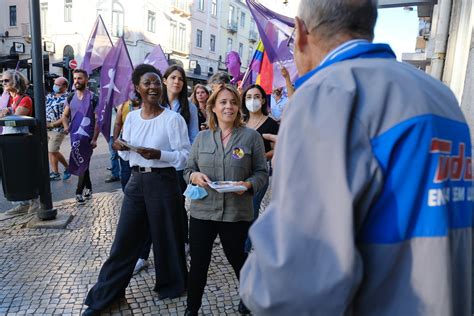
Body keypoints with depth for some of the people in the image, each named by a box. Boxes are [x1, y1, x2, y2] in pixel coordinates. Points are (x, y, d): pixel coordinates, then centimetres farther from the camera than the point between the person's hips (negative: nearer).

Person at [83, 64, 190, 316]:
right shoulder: (131, 117, 6)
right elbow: (126, 155, 13)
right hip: (136, 181, 5)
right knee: (125, 237, 11)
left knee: (165, 237, 8)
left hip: (163, 182, -4)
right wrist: (121, 149, -9)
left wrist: (159, 154, -23)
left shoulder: (173, 119, -10)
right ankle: (105, 294, 26)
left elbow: (185, 155, -11)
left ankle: (170, 285, 34)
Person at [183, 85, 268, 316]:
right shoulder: (201, 137, 6)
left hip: (236, 213, -2)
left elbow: (262, 173, 0)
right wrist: (194, 176, -11)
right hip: (202, 210, 2)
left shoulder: (251, 136, -2)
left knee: (236, 258, 17)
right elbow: (188, 170, 11)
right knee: (198, 262, 10)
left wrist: (248, 184, -20)